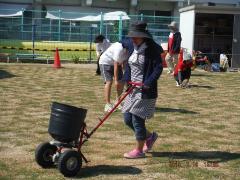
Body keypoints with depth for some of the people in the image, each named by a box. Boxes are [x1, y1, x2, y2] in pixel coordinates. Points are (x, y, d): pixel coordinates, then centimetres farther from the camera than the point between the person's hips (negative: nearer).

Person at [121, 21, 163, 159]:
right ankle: (150, 136, 32)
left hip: (145, 91, -8)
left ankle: (139, 150, 13)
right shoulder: (134, 49, 10)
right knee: (127, 118, 11)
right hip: (133, 90, 8)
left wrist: (148, 83, -25)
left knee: (137, 119, -3)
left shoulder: (152, 50, -13)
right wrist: (126, 79, -2)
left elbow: (158, 68, -17)